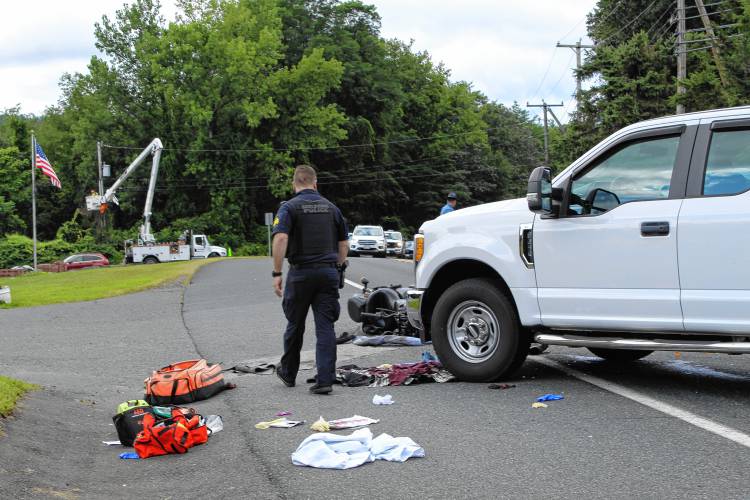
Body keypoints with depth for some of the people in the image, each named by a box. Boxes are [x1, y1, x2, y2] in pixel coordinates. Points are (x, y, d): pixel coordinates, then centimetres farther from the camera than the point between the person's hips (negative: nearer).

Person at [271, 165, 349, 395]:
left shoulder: (289, 207, -4)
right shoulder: (331, 207, 10)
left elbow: (280, 239, -19)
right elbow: (344, 243, 14)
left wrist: (276, 274, -15)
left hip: (301, 273, -2)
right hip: (328, 272, 3)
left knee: (295, 325, 13)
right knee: (325, 327, 1)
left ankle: (288, 373, 29)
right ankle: (325, 380, -5)